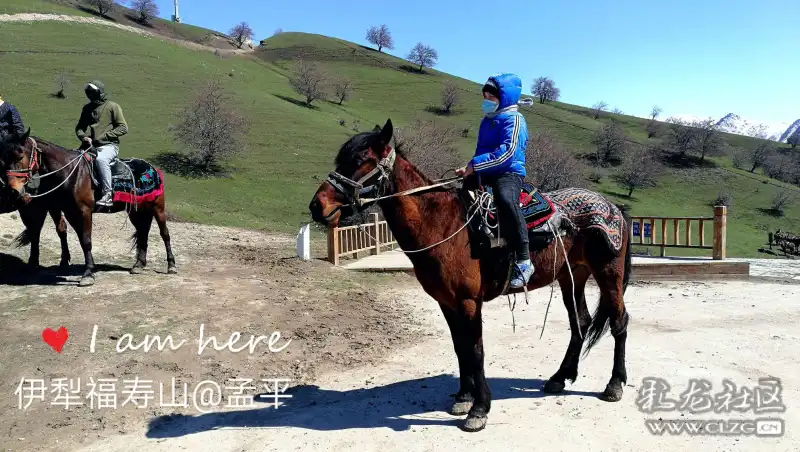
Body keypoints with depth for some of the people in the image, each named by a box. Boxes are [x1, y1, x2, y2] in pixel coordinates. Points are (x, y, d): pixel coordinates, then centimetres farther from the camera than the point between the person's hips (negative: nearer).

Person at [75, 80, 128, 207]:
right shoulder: (87, 108, 17)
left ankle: (108, 194, -34)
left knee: (100, 159, -37)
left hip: (108, 146, -7)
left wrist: (104, 136, -12)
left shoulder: (112, 106, 1)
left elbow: (123, 128, -5)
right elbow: (79, 127, 24)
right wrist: (83, 137, 1)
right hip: (90, 146, 7)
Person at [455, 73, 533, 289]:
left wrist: (475, 165, -22)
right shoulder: (487, 121, 20)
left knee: (506, 199, -39)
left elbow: (507, 152, -20)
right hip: (487, 175, 10)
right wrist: (469, 168, 9)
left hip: (509, 173, -9)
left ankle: (524, 261, -37)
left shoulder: (513, 119, -6)